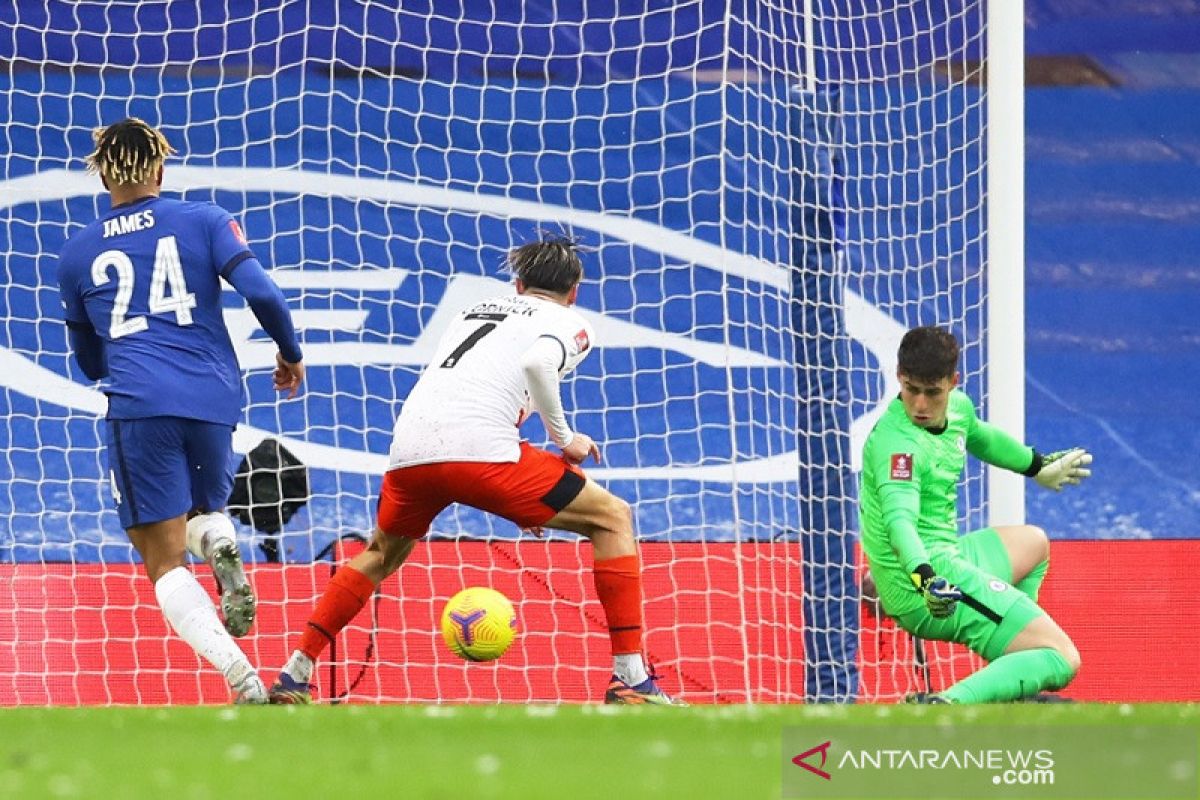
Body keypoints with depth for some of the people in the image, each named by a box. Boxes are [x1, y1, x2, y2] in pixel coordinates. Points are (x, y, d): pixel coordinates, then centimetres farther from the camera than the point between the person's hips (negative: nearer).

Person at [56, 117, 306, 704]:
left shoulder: (77, 253, 13)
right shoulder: (203, 221, 9)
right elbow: (262, 293, -3)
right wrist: (290, 353, 15)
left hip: (139, 406, -1)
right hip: (213, 398, 1)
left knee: (164, 562, 1)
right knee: (203, 508, 29)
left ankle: (243, 681, -23)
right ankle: (220, 544, -11)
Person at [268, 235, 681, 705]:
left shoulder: (476, 310, 32)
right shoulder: (570, 324, 14)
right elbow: (537, 362, -10)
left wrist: (518, 498, 35)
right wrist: (564, 438, 0)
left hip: (409, 451, 6)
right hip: (479, 447, -6)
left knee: (383, 554, 33)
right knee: (612, 518, 9)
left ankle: (294, 676, 27)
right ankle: (629, 679, 0)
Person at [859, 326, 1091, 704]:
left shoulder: (958, 406, 4)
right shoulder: (897, 442, -25)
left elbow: (981, 438, 29)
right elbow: (899, 518, -41)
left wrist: (1039, 466, 47)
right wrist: (923, 577, -60)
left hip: (944, 561, 10)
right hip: (934, 571, -10)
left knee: (1033, 543, 38)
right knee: (1063, 661, -17)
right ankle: (947, 706, -37)